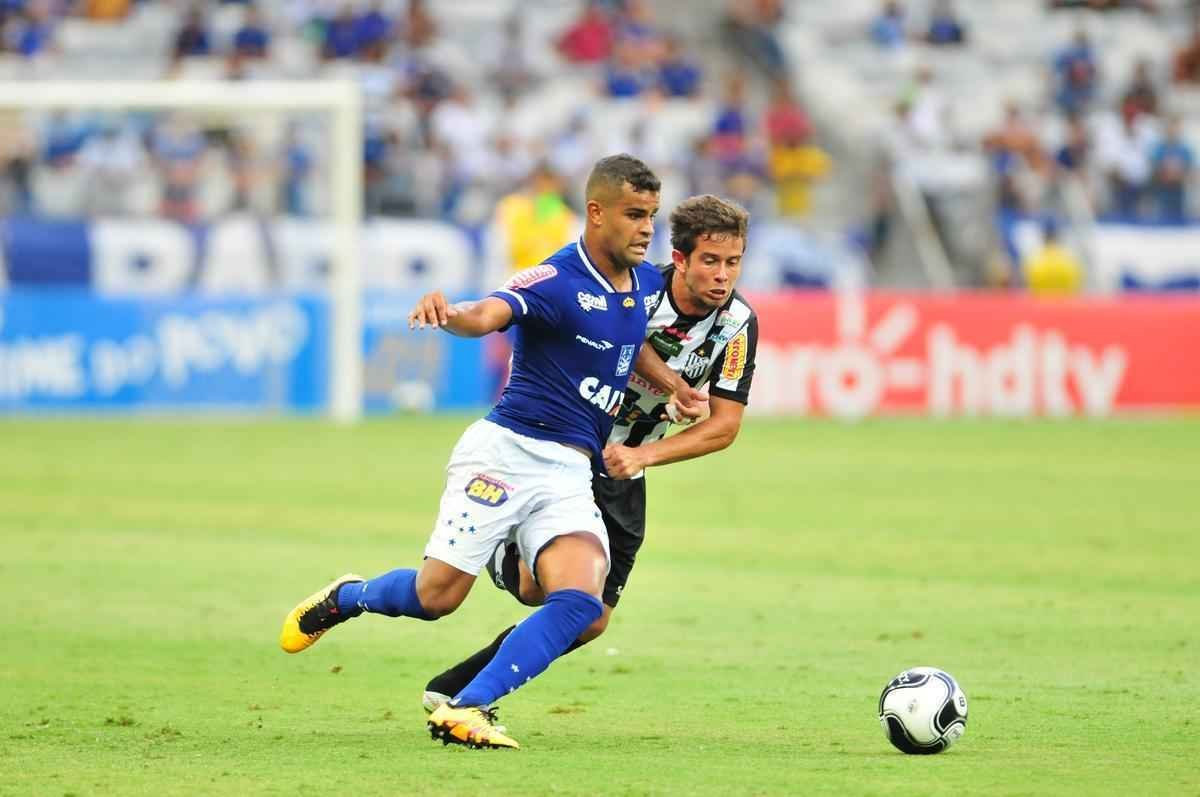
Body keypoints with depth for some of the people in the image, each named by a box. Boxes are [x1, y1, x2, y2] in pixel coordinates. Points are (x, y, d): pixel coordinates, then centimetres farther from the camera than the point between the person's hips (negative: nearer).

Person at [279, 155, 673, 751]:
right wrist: (450, 314, -54)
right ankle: (344, 598, 25)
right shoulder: (556, 280, -14)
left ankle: (465, 710, -19)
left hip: (570, 474, 6)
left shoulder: (647, 284, 11)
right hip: (508, 451, -6)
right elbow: (486, 316, -33)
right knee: (437, 596, -9)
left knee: (580, 603, -19)